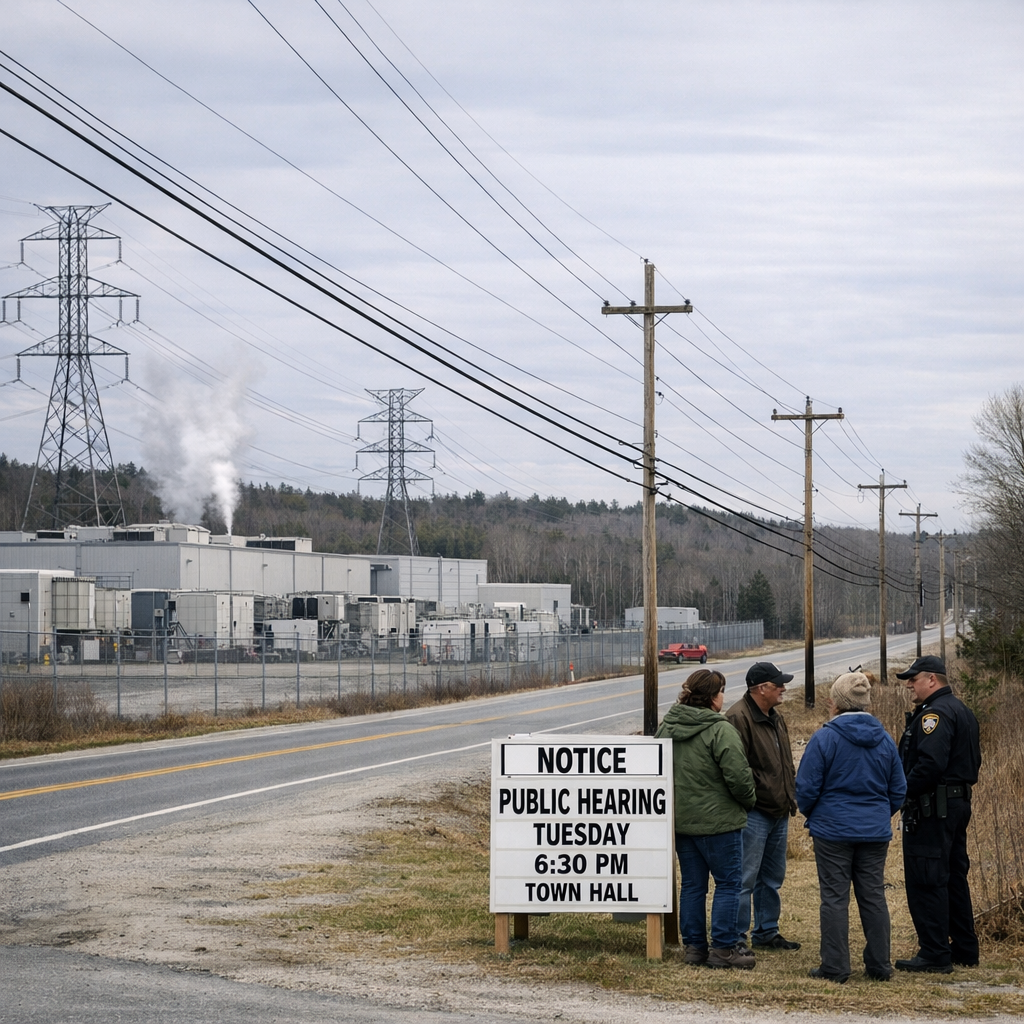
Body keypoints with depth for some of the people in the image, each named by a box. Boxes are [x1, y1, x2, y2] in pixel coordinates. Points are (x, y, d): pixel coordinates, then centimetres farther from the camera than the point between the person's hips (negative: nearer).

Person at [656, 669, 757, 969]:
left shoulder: (666, 726, 5)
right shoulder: (719, 730, -18)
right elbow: (738, 775, -19)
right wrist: (748, 799, 0)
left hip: (680, 818, 7)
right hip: (717, 820, -7)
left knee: (692, 884, 14)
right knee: (728, 883, 3)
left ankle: (693, 945, 17)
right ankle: (723, 948, 2)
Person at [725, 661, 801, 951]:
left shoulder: (775, 719, 16)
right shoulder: (739, 718, -16)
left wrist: (790, 795, 18)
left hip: (778, 813, 10)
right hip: (753, 815, -10)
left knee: (772, 878, 17)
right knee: (745, 879, -7)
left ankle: (766, 932, 27)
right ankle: (736, 938, -3)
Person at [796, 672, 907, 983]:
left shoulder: (825, 738, -11)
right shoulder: (884, 740, 4)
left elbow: (806, 787, -8)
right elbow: (898, 790, 10)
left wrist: (810, 814, 11)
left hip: (833, 829, -4)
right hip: (876, 833, 4)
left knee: (835, 898, 1)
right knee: (873, 897, 10)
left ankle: (835, 967, 1)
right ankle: (879, 966, 14)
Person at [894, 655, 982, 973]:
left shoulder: (934, 714, -17)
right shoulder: (962, 711, 17)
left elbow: (930, 763, -27)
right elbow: (972, 760, 20)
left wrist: (903, 791, -17)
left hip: (932, 809, -11)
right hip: (959, 803, 11)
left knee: (927, 881, -7)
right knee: (954, 878, 16)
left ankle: (935, 954, -7)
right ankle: (964, 950, 21)